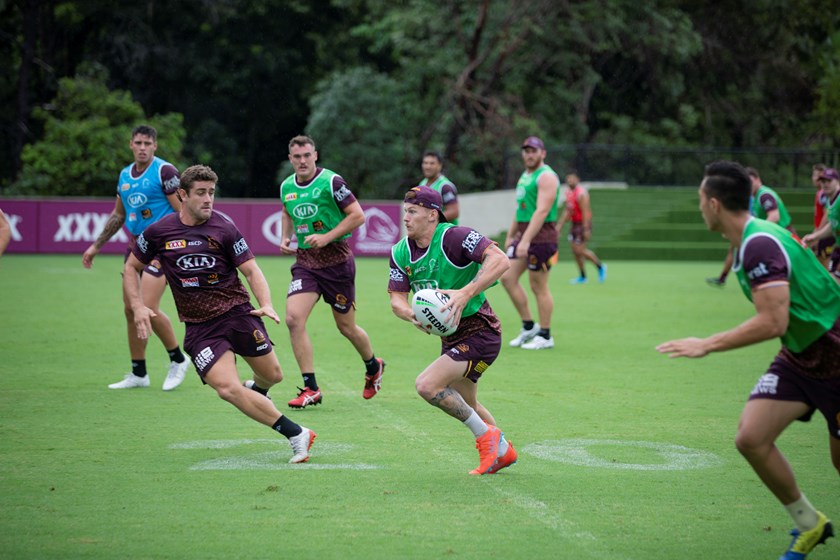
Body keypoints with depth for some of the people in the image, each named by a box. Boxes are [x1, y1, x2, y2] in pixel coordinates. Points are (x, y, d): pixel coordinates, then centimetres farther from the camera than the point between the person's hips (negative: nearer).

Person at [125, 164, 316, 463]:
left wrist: (266, 304, -22)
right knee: (228, 389, -18)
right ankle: (296, 434, -11)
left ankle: (256, 390, 46)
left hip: (238, 314, 0)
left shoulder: (224, 228, -6)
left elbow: (251, 269, -5)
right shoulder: (158, 232, -2)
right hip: (199, 328, 0)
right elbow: (132, 267, 11)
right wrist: (138, 307, -3)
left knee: (272, 375, 5)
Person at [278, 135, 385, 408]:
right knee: (293, 318, -16)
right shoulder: (287, 187, 5)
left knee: (346, 327, 7)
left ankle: (373, 367, 39)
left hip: (336, 260, -4)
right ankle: (310, 389, -10)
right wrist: (285, 238, 6)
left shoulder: (331, 181, -12)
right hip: (305, 260, 4)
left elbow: (358, 215, -13)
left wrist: (326, 237, -20)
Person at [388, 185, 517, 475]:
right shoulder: (401, 252, 0)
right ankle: (502, 450, 48)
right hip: (450, 335, 9)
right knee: (465, 404, 24)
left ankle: (485, 433, -3)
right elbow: (396, 297, 0)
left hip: (480, 333, -9)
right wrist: (412, 315, -24)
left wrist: (466, 293, -40)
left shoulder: (454, 236, -22)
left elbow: (500, 260, -31)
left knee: (427, 385, -22)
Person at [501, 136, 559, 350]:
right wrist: (510, 235, 24)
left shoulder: (546, 177, -13)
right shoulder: (525, 175, 17)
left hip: (541, 237, -9)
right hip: (523, 235, 9)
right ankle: (528, 327, 14)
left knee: (539, 286, -4)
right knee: (508, 278, 5)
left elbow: (541, 211, -23)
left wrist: (526, 241, -29)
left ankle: (545, 336, 5)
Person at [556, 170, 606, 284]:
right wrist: (560, 225, 17)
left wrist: (586, 229, -24)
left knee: (580, 250, -10)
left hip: (583, 224, -9)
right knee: (575, 251, 7)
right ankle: (582, 277, 16)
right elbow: (567, 211, 19)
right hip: (574, 224, 9)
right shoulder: (568, 192, 10)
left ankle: (600, 266, 9)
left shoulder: (581, 193, -17)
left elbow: (585, 212, -21)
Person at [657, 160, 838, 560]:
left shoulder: (760, 244, -25)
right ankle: (808, 523, 10)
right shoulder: (748, 242, 5)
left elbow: (773, 322, -30)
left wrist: (707, 345, -24)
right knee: (750, 438, -6)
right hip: (798, 357, 8)